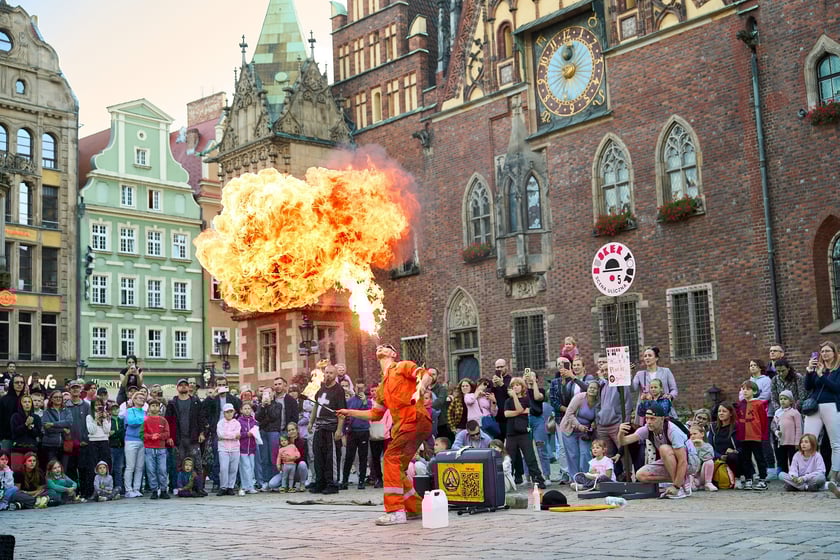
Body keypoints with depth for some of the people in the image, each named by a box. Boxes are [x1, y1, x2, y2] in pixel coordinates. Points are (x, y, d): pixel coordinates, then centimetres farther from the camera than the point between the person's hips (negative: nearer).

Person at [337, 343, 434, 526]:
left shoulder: (402, 367, 7)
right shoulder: (383, 386, 28)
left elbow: (426, 376, -9)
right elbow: (375, 414, 29)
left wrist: (419, 389, -29)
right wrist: (350, 412, 24)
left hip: (416, 420, -9)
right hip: (401, 426, 9)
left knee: (392, 458, -18)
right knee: (397, 468, 9)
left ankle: (396, 511, -19)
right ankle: (415, 508, 21)